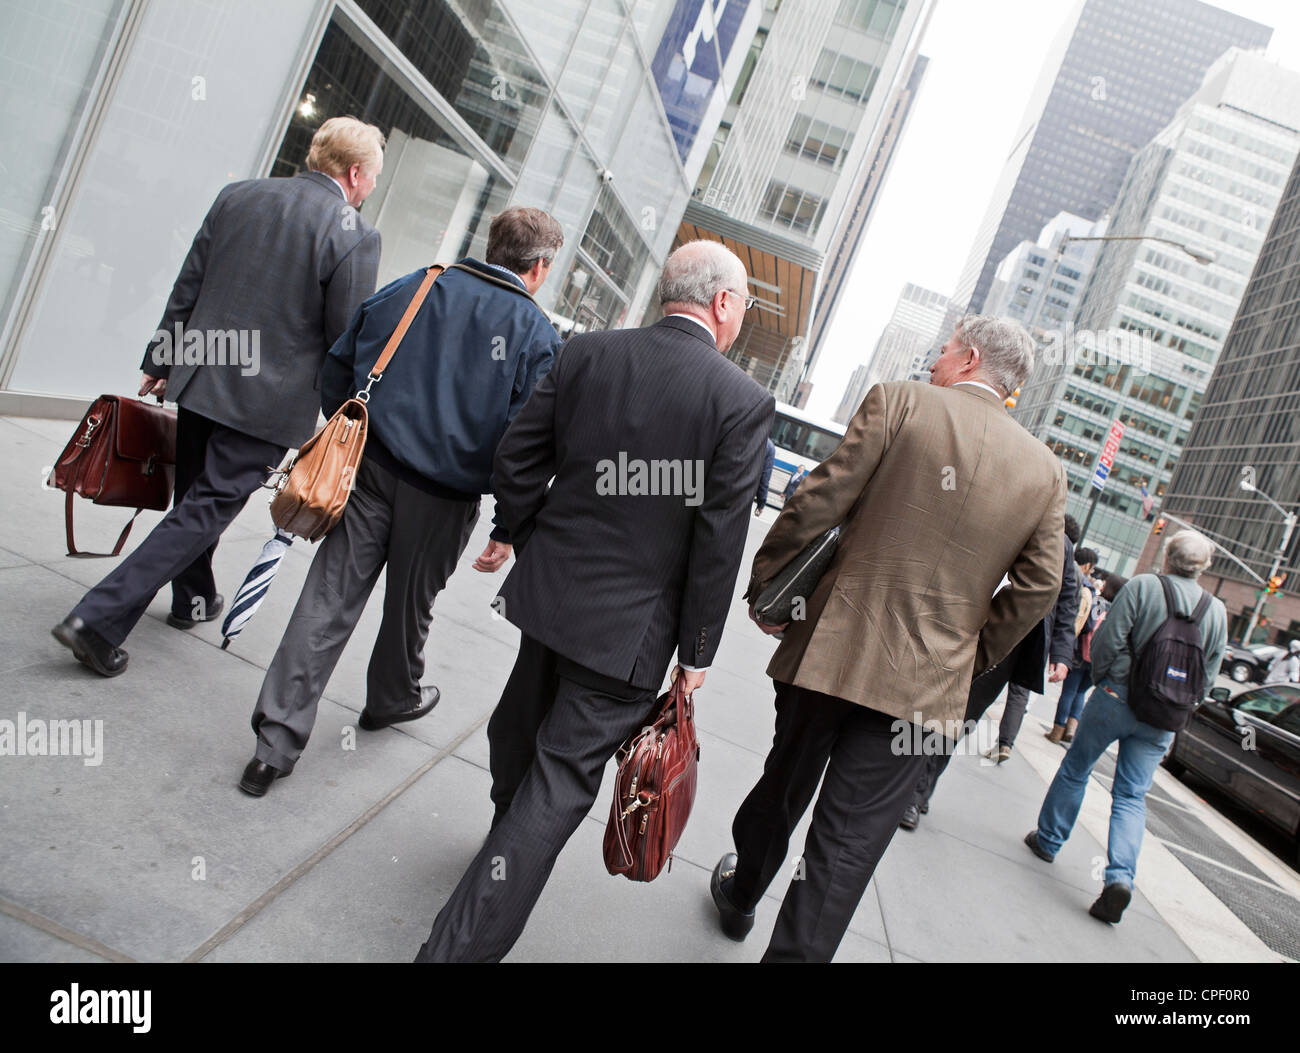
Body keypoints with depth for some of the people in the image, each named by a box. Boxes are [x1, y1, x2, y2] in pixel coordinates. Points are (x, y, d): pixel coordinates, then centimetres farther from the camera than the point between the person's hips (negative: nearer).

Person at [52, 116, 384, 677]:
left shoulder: (237, 196, 5)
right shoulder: (356, 235, -13)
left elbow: (186, 289, 9)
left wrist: (161, 361, 17)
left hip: (200, 377, 7)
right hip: (268, 399, -6)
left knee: (195, 491, 23)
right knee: (208, 506, 1)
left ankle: (194, 598, 43)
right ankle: (100, 618, -3)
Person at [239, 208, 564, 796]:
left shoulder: (409, 289, 5)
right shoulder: (538, 337, -5)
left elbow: (336, 368, 9)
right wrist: (509, 529, -6)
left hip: (369, 470, 2)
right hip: (444, 499, -2)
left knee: (328, 602, 3)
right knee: (410, 605, 19)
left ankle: (275, 744, 4)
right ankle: (393, 699, 44)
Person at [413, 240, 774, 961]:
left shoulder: (586, 353, -1)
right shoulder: (743, 402, -13)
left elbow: (516, 461, 2)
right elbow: (719, 543, -13)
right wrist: (696, 653, -3)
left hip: (550, 594, 6)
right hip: (630, 626, -5)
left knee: (518, 736, 28)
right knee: (558, 789, 4)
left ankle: (510, 840, 57)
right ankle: (461, 946, 10)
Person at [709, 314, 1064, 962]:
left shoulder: (900, 402, -7)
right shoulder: (1046, 472, 3)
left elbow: (817, 504, -11)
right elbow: (1039, 586, 3)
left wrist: (764, 584, 1)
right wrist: (972, 657, 14)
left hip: (831, 648, 0)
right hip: (925, 680, 1)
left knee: (784, 785, 22)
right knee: (852, 841, 8)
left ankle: (740, 896, 46)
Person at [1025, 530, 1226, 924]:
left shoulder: (1143, 586, -10)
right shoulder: (1217, 611, 3)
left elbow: (1108, 640, -13)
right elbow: (1208, 674, 7)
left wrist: (1102, 679, 4)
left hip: (1118, 696, -3)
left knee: (1076, 768, 16)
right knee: (1132, 796, 8)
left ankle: (1048, 839, 28)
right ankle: (1120, 876, -6)